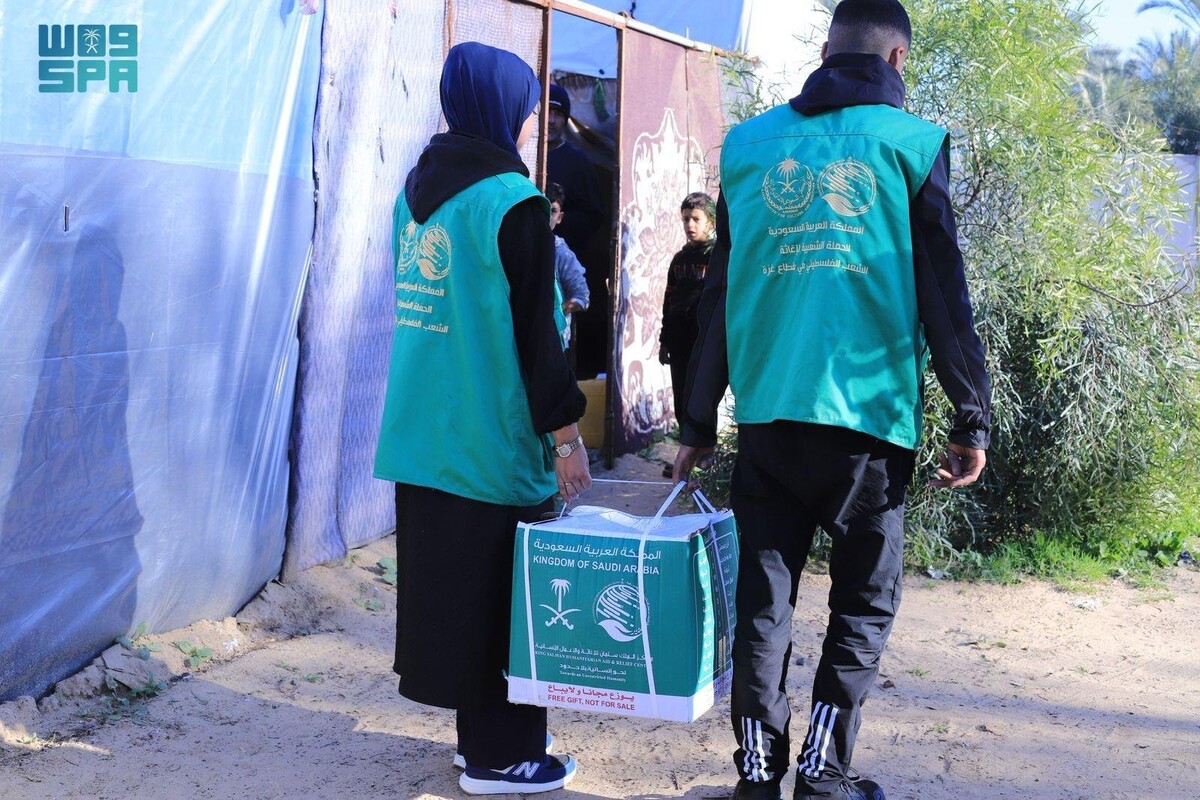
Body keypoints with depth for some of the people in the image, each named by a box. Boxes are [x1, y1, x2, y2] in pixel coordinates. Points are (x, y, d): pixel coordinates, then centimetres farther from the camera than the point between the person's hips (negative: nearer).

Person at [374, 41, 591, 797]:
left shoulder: (419, 188, 10)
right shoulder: (512, 200, -12)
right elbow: (533, 332, -14)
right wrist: (567, 432, -9)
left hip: (425, 436, 7)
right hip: (495, 440, -7)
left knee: (451, 588, 13)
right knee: (501, 596, 2)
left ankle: (479, 734, 24)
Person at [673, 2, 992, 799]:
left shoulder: (750, 143, 10)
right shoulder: (910, 140, 1)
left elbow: (718, 296, 10)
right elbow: (944, 294, -3)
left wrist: (699, 421, 14)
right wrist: (973, 419, 3)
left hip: (768, 412, 3)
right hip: (867, 413, -2)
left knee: (764, 595, 10)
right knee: (864, 600, 10)